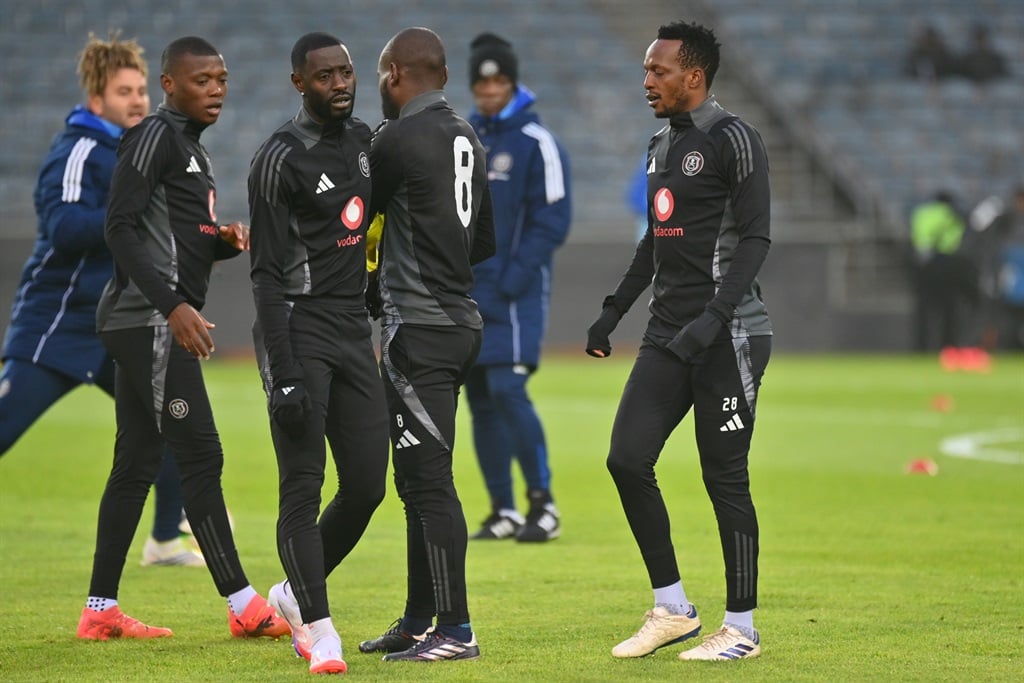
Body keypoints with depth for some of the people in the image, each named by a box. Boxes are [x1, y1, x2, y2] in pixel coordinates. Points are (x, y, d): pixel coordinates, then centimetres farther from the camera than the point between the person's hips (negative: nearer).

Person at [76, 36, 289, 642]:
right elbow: (122, 228, -17)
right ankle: (243, 606, -8)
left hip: (151, 324, 10)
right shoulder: (156, 137, -9)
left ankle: (101, 610, 12)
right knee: (201, 455, -9)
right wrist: (173, 306, -23)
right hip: (149, 320, -10)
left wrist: (226, 240, 5)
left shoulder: (192, 148, 21)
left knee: (136, 463, 9)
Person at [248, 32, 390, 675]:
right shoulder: (281, 158, -11)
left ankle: (295, 593, 26)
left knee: (367, 484, 6)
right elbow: (269, 276, -14)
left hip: (354, 330, 7)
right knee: (303, 488, -7)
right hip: (300, 327, -7)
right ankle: (318, 628, -2)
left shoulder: (362, 139, 13)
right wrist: (284, 378, -21)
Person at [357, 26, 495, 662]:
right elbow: (485, 242, 20)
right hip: (460, 319, 9)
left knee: (429, 480, -8)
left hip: (418, 328, -9)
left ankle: (455, 629, -9)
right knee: (420, 479, 15)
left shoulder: (398, 140, -14)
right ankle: (418, 621, 22)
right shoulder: (469, 140, 13)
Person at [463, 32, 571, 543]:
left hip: (515, 294, -6)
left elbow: (553, 219, -10)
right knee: (480, 400, 5)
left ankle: (543, 502, -6)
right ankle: (503, 511, 12)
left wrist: (514, 278, -16)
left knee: (506, 389, -16)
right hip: (468, 292, 6)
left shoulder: (536, 142, -6)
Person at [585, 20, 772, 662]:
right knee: (628, 459, 1)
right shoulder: (662, 145, 16)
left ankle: (742, 627, 6)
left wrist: (715, 315, -25)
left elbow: (755, 237, -16)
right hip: (668, 337, 8)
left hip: (727, 336, -8)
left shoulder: (732, 139, -10)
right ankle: (672, 609, 11)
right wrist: (613, 311, 23)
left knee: (725, 478, -4)